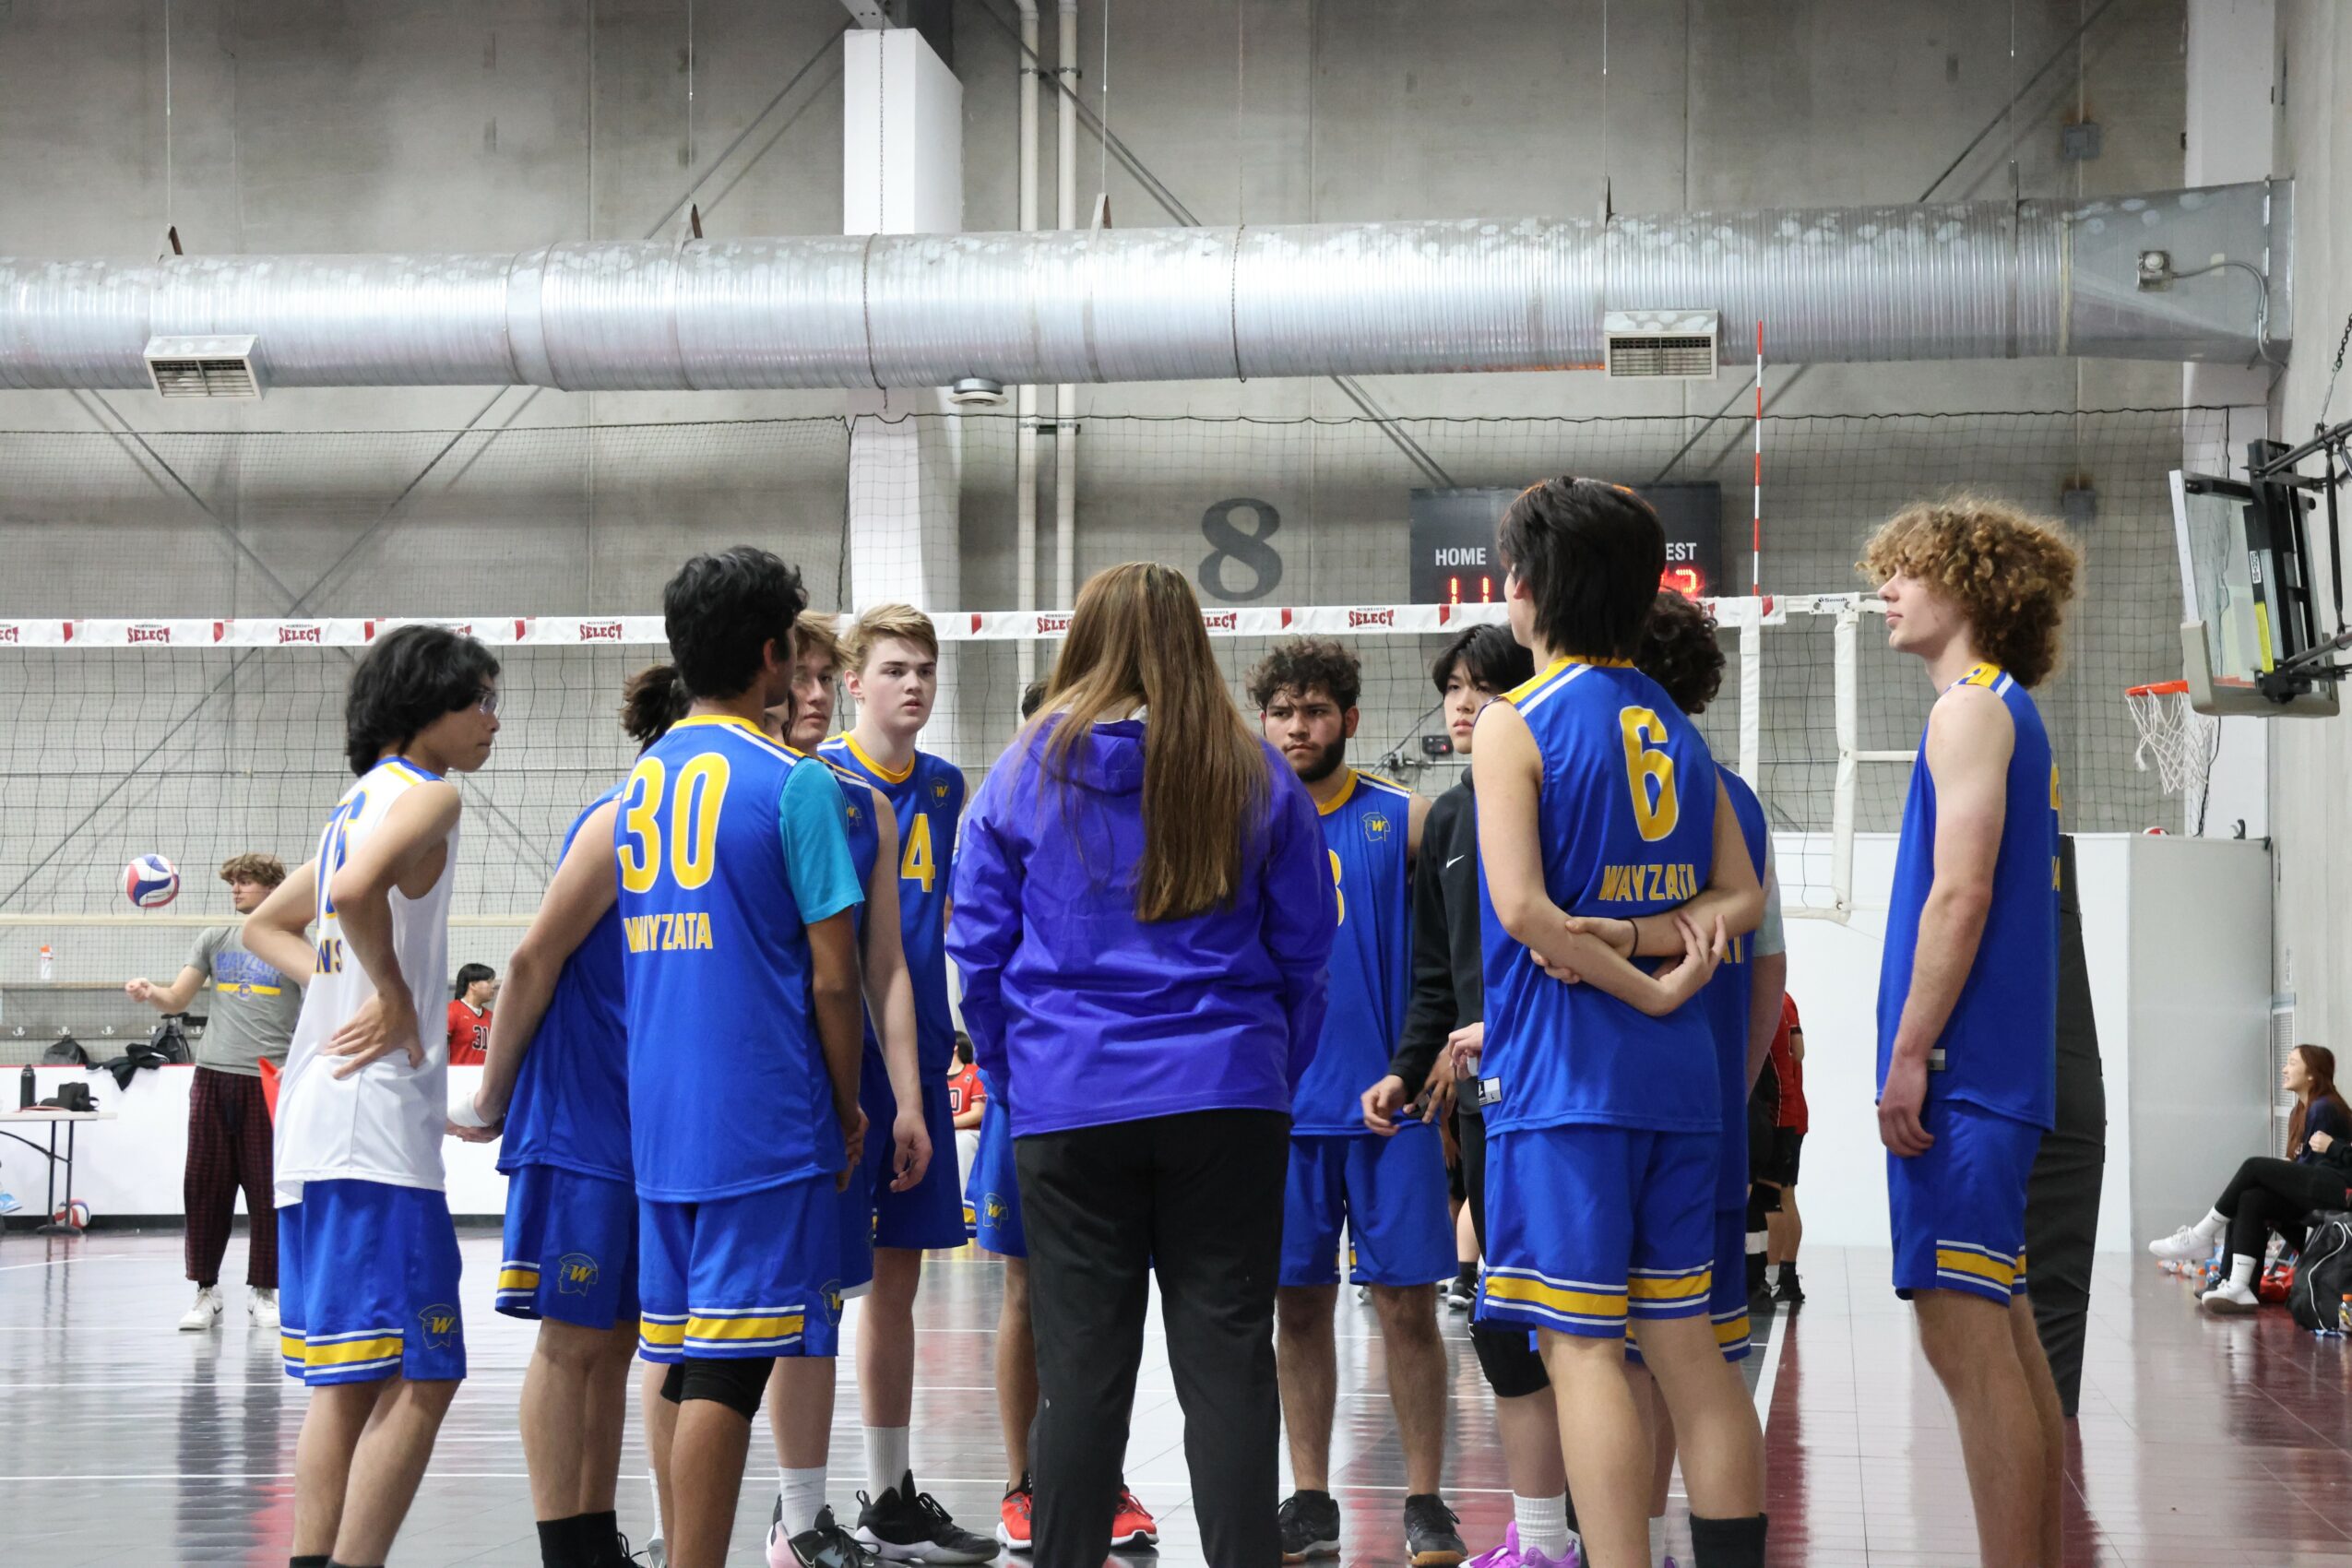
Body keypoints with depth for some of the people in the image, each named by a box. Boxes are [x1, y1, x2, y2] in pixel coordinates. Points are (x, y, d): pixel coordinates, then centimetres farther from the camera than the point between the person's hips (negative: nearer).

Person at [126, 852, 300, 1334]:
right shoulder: (214, 940, 12)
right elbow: (177, 1000, 8)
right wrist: (150, 994, -14)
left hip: (271, 1079, -3)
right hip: (214, 1076, 3)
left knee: (266, 1189, 1)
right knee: (205, 1185, 2)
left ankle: (262, 1290, 11)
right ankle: (206, 1291, 9)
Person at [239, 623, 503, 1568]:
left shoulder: (363, 801, 21)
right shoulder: (427, 793, -7)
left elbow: (267, 928, 29)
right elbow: (355, 892, -27)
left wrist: (342, 981, 14)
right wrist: (394, 997, -14)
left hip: (312, 1122, 10)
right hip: (372, 1115, -10)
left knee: (345, 1382, 11)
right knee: (417, 1380, -12)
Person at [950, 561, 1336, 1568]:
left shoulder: (1026, 773, 1)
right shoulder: (1253, 774, 3)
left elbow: (979, 953, 4)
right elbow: (1305, 950, 8)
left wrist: (1010, 1084, 14)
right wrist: (1276, 1079, 17)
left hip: (1069, 1105, 0)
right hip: (1228, 1099, 0)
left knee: (1081, 1369, 4)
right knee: (1228, 1360, 2)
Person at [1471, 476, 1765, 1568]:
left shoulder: (1517, 724, -6)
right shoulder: (1678, 728, 14)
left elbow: (1522, 909, -16)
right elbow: (1741, 900, 10)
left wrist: (1645, 984, -7)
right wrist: (1639, 936, -3)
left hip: (1561, 1072, -6)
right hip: (1676, 1073, 7)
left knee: (1580, 1345, -6)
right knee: (1684, 1340, 9)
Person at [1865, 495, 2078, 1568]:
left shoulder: (1971, 709, -9)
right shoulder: (2010, 714, 21)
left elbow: (1961, 892, -17)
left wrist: (1910, 1054, -18)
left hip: (1961, 1069, -10)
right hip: (1998, 1073, 10)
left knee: (1965, 1340, -11)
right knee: (2003, 1338, 11)